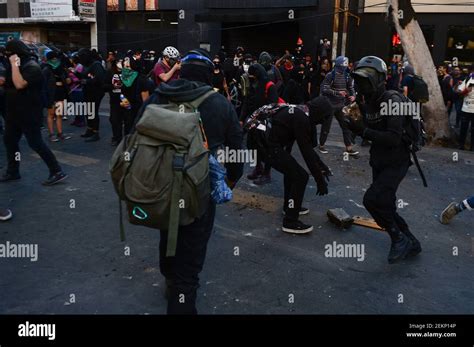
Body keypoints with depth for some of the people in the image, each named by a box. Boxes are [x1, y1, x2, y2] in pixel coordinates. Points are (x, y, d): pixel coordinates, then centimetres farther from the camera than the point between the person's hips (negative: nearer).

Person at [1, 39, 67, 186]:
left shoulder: (32, 67, -17)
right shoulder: (18, 65, 12)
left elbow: (19, 84, -30)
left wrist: (14, 65, -24)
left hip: (29, 113, -10)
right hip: (14, 111, 10)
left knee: (35, 143, -9)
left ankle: (57, 172, -5)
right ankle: (12, 172, 26)